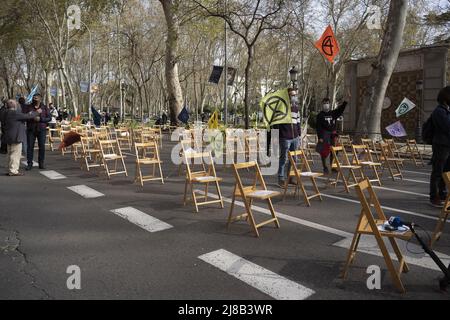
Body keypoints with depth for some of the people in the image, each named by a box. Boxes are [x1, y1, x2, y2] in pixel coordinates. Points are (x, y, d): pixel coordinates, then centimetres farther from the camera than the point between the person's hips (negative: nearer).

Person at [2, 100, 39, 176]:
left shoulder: (6, 114, 11)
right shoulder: (15, 113, -17)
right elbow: (27, 116, -12)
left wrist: (29, 114, 11)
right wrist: (37, 112, 1)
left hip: (9, 137, 10)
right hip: (16, 137, -10)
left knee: (11, 154, 16)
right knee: (16, 154, -4)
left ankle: (10, 170, 23)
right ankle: (13, 171, -3)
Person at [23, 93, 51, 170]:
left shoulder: (44, 107, 6)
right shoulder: (29, 107, 9)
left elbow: (49, 118, 1)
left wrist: (40, 119, -14)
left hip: (42, 129, -1)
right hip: (31, 129, 1)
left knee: (42, 146, 1)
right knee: (30, 146, -1)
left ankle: (41, 163, 10)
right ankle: (29, 163, 6)